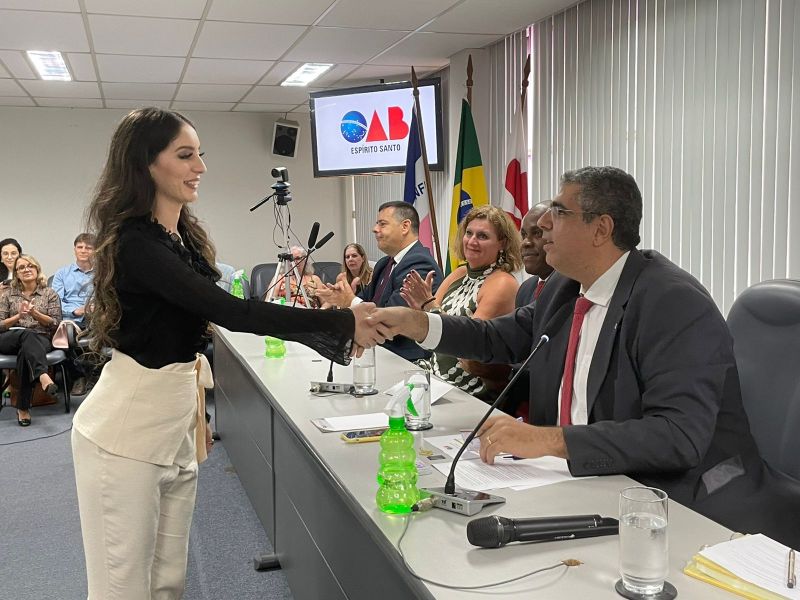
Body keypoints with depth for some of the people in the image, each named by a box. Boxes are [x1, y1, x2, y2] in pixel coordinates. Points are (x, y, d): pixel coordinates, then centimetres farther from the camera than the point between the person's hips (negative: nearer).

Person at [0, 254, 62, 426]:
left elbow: (56, 324, 5)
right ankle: (43, 376, -62)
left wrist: (35, 313, -10)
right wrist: (18, 316, -10)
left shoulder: (50, 294, 15)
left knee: (26, 350, -36)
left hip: (42, 340, 0)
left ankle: (23, 407, -38)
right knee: (27, 335, -36)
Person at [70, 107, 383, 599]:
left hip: (178, 417, 8)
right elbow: (229, 311, -29)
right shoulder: (136, 243, -20)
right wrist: (342, 323, -29)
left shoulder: (184, 235, 8)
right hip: (127, 427, -8)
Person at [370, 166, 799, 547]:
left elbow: (679, 434, -28)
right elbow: (502, 339, 21)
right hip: (591, 482, 8)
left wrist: (548, 440, -34)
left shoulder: (676, 304, -20)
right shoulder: (564, 289, 6)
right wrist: (414, 323, 8)